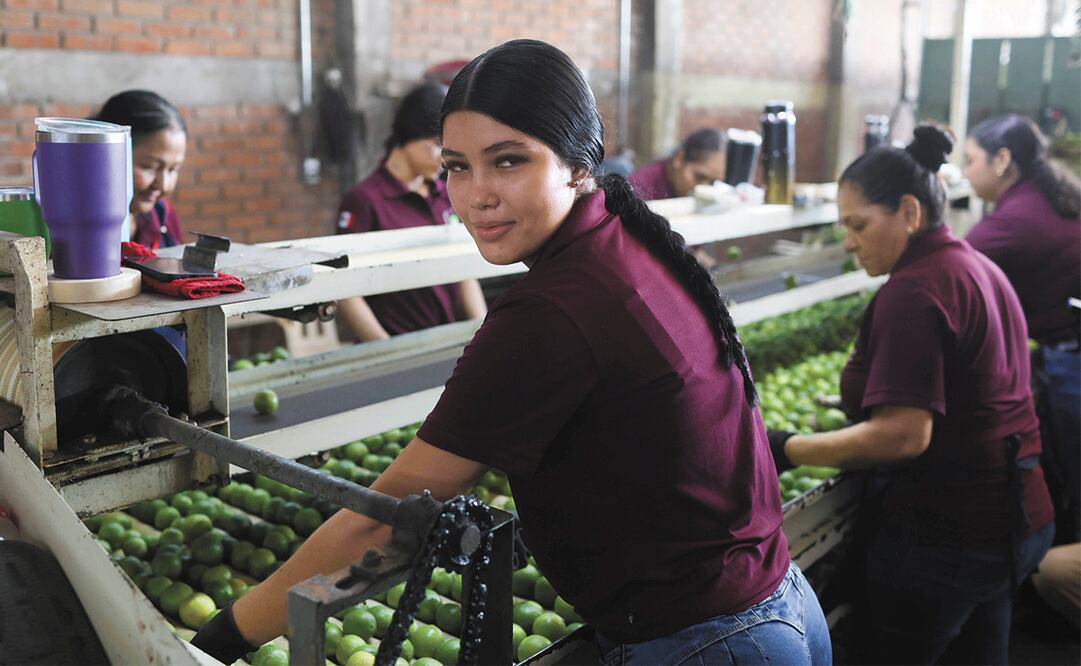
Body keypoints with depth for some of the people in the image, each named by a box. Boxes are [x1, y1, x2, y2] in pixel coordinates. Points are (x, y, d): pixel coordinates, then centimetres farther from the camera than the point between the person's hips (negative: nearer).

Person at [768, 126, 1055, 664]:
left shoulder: (913, 290, -21)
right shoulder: (981, 268, 10)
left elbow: (904, 435, -28)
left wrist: (788, 450, -21)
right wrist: (863, 407, 21)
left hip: (945, 535, -10)